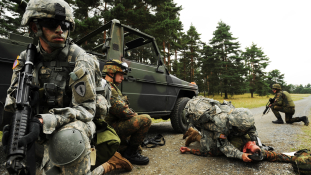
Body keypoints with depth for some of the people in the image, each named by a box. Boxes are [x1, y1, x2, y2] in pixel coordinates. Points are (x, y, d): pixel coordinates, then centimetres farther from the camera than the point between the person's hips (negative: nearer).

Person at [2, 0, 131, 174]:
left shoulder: (79, 60, -19)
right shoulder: (26, 58, 0)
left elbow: (86, 108, -20)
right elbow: (15, 94, 6)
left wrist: (42, 122, -31)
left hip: (74, 122, -5)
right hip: (50, 132, 5)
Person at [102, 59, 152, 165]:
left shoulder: (112, 87, 16)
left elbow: (124, 108, 19)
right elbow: (123, 112, -23)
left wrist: (135, 115, 6)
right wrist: (136, 116, -5)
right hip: (111, 128, -11)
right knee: (145, 120, -20)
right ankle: (130, 153, -5)